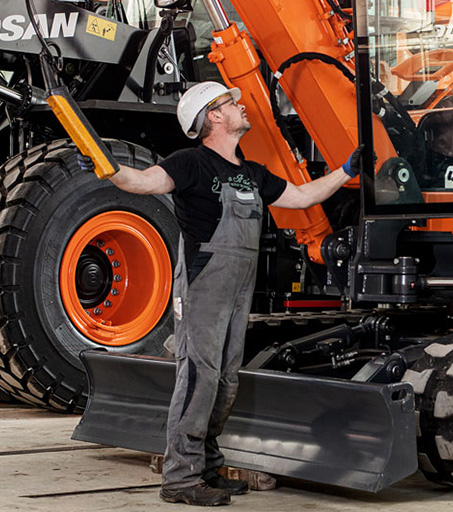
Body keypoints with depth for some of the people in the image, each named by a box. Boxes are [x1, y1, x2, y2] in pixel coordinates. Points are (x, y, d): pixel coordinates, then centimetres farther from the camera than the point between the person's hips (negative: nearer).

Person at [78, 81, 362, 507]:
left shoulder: (251, 174, 17)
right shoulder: (194, 163, -8)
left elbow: (301, 196, 28)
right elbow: (146, 181, -23)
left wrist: (348, 171, 31)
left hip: (239, 292, 8)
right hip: (202, 286, -8)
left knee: (226, 380, 11)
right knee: (199, 375, -11)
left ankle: (206, 468, 22)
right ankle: (180, 477, -6)